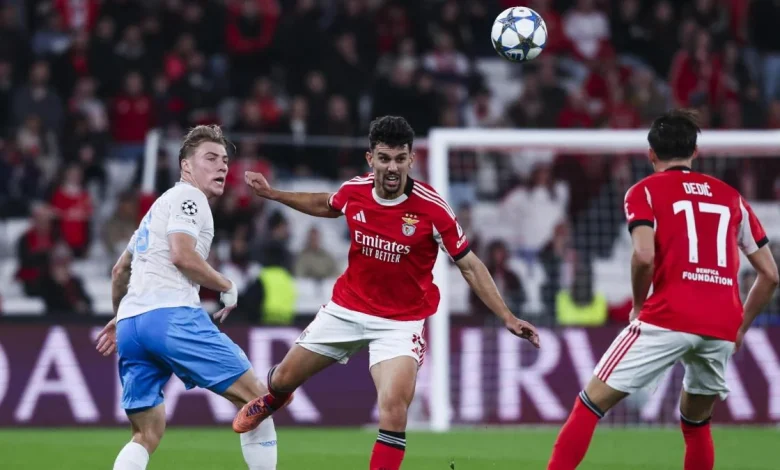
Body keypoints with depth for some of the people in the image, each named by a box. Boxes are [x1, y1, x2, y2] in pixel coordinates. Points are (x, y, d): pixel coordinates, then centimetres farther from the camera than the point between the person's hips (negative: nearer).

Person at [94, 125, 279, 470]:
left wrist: (118, 317, 51)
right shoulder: (187, 197, 1)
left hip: (131, 322, 9)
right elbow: (182, 256, -15)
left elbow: (120, 270, 38)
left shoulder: (160, 206, 30)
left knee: (148, 434, 10)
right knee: (256, 399, -3)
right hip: (170, 315, -9)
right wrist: (227, 287, -1)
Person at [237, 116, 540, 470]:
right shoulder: (353, 191, -10)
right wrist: (272, 194, 19)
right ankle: (271, 400, 57)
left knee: (393, 408, -25)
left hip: (401, 322, -4)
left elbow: (470, 266, -12)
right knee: (284, 379, 19)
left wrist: (507, 317, -16)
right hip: (345, 309, 4)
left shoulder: (432, 209, -21)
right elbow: (326, 205, 17)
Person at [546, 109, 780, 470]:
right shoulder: (731, 197, 19)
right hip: (723, 329, 4)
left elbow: (644, 256, -12)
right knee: (696, 423, 25)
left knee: (591, 403, 2)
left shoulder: (645, 191, 7)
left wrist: (638, 304, 5)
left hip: (668, 319, -4)